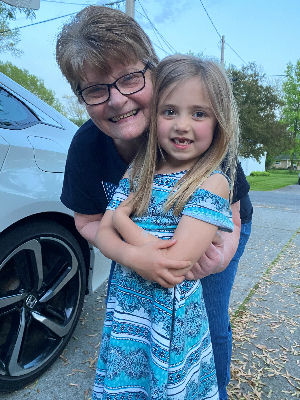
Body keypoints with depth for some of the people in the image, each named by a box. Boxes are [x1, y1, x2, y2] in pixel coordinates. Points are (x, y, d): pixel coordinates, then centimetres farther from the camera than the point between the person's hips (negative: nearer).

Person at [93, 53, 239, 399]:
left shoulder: (213, 181, -17)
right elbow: (102, 235, -4)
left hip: (173, 318, -4)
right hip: (123, 312, 5)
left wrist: (122, 218, -14)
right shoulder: (136, 173, -1)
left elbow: (174, 263, -24)